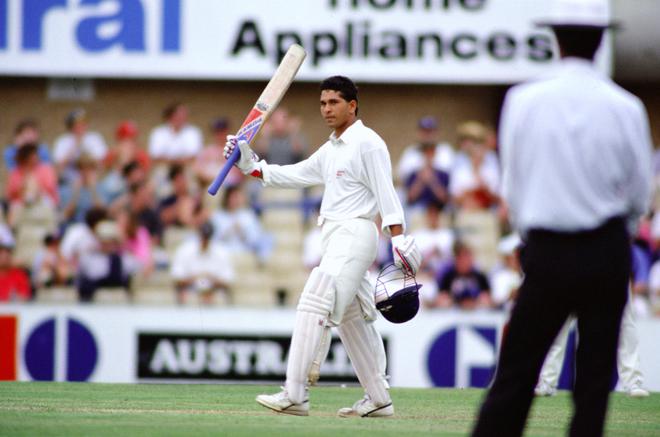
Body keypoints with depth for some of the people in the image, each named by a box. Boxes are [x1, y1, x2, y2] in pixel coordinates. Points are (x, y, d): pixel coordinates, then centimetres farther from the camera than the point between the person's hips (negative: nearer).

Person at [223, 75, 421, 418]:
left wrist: (400, 240, -21)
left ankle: (294, 395, -21)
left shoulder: (367, 143, -8)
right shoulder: (331, 149, 19)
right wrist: (251, 165, 13)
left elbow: (386, 195, -14)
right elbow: (294, 175, 22)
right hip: (335, 239, 10)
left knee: (314, 306, -16)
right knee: (352, 318, 12)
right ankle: (378, 399, 17)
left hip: (354, 235, -10)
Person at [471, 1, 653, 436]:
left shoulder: (523, 101, -6)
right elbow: (640, 196, 3)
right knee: (595, 376, 6)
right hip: (607, 252, 0)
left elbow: (513, 187, 3)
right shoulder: (626, 108, -7)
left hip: (547, 252, 0)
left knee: (516, 373, 5)